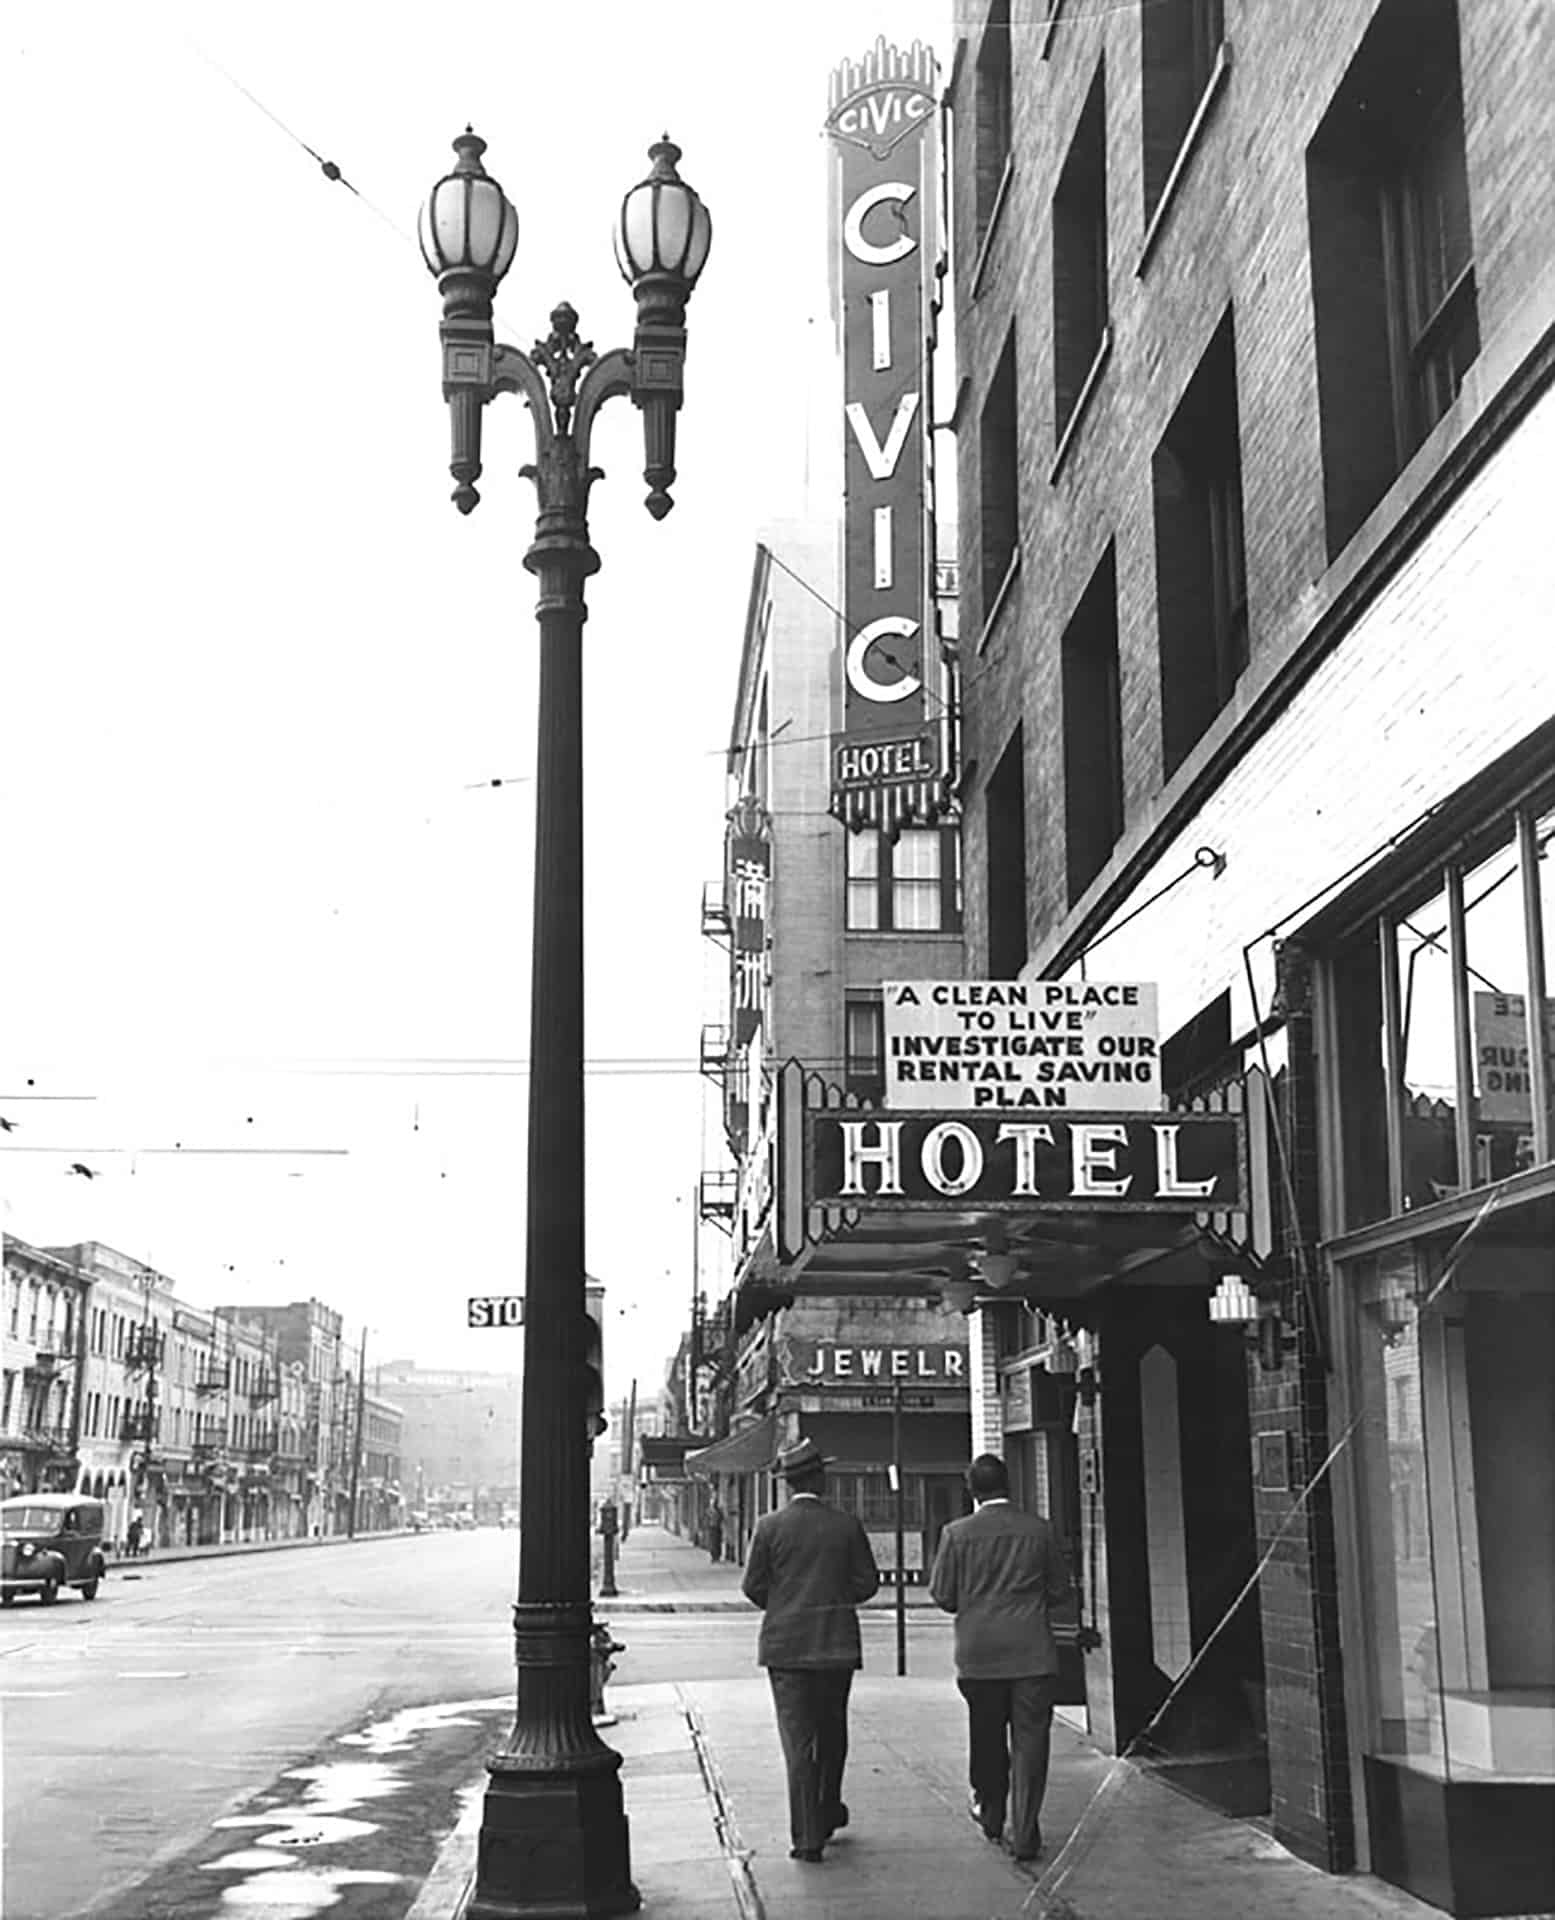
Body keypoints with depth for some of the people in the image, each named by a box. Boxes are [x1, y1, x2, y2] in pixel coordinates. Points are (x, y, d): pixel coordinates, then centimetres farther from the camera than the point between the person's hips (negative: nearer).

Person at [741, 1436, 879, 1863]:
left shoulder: (769, 1527, -5)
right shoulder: (847, 1525, -2)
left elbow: (753, 1587, -3)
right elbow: (867, 1583, -1)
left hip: (786, 1645, -1)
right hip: (836, 1644, 1)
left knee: (798, 1740, -1)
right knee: (832, 1732, 19)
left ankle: (807, 1836, -4)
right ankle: (828, 1811, 34)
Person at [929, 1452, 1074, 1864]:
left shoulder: (957, 1534, -5)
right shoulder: (1039, 1529, -3)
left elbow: (941, 1594, -2)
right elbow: (1061, 1591, 3)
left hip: (979, 1653, 1)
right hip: (1033, 1655, 0)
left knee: (987, 1738, 18)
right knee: (1030, 1742, 2)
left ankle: (991, 1813, 35)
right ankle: (1024, 1835, -1)